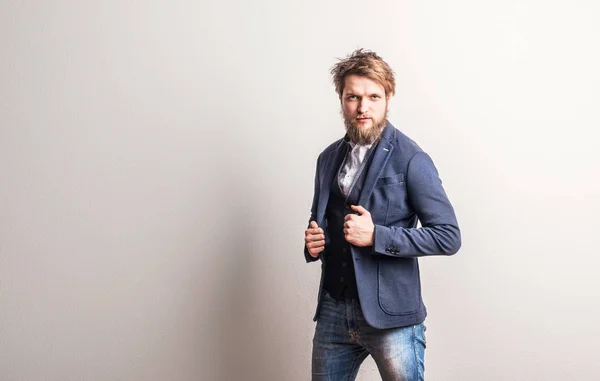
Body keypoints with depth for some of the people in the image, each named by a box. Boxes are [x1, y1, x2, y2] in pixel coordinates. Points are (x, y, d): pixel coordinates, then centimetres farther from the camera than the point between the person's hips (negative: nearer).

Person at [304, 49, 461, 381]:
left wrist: (376, 236, -20)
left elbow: (448, 236, -12)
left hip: (390, 316, -5)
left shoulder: (410, 160, -10)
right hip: (332, 312, 6)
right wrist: (313, 242, 0)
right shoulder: (328, 158, 9)